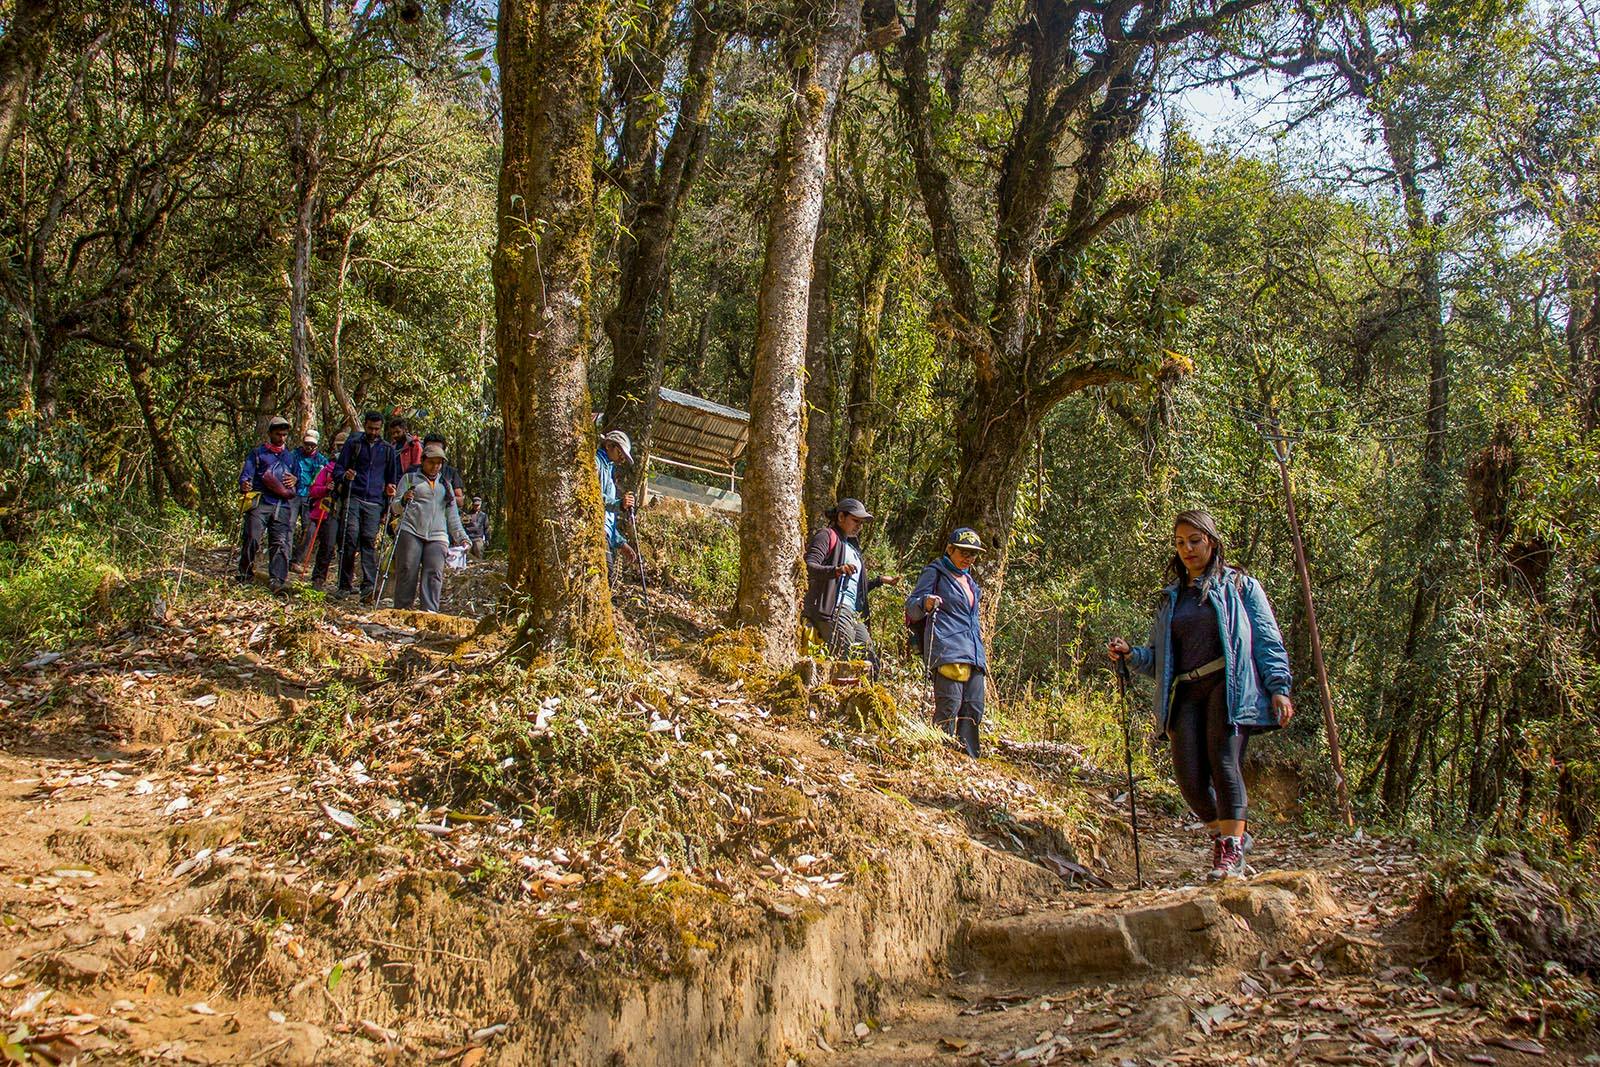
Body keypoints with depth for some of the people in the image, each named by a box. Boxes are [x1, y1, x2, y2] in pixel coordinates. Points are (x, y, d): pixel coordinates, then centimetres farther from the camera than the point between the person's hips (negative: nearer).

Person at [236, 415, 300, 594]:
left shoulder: (290, 456, 24)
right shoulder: (258, 452, 12)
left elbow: (297, 475, 33)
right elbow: (247, 472, 3)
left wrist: (295, 480, 7)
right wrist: (244, 484, -21)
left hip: (282, 505, 3)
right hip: (260, 502, -3)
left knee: (280, 543, -8)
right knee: (252, 538, -12)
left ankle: (278, 580, -11)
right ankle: (245, 575, 4)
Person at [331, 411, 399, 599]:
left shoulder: (388, 449, 15)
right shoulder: (353, 445, 12)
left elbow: (393, 476, 23)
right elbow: (337, 470, 11)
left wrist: (391, 488, 2)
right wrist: (345, 476, -12)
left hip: (375, 502, 1)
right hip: (353, 498, -1)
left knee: (369, 541, -8)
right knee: (350, 538, -11)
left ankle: (369, 584, -12)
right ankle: (345, 585, -5)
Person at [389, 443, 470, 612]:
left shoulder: (445, 485, 26)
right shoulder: (410, 478, 15)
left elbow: (452, 516, 25)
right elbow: (396, 508, 8)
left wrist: (461, 537, 13)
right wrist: (404, 500, -15)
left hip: (437, 536, 2)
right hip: (411, 532, -2)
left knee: (434, 574, -14)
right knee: (407, 573, -9)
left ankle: (430, 612, -22)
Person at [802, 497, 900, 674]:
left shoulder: (852, 545, 30)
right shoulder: (827, 536, 3)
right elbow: (808, 567, -15)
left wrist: (881, 580, 26)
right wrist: (837, 570, -30)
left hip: (855, 613, 10)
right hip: (834, 610, -10)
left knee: (870, 662, 4)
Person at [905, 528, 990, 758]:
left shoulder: (969, 580, 26)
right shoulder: (935, 572, 3)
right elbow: (911, 607, -5)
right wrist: (925, 604, -26)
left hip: (974, 654, 8)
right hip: (947, 650, -8)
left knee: (973, 710, 4)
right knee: (949, 706, -16)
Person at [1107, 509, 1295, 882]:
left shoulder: (1239, 586, 11)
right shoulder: (1172, 597, 22)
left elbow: (1267, 640, 4)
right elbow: (1159, 658, 21)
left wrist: (1279, 687, -8)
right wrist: (1130, 654, 1)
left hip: (1228, 687, -4)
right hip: (1186, 694, 4)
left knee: (1224, 762, -19)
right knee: (1189, 775, -7)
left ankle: (1231, 853, -12)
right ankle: (1224, 834, 19)